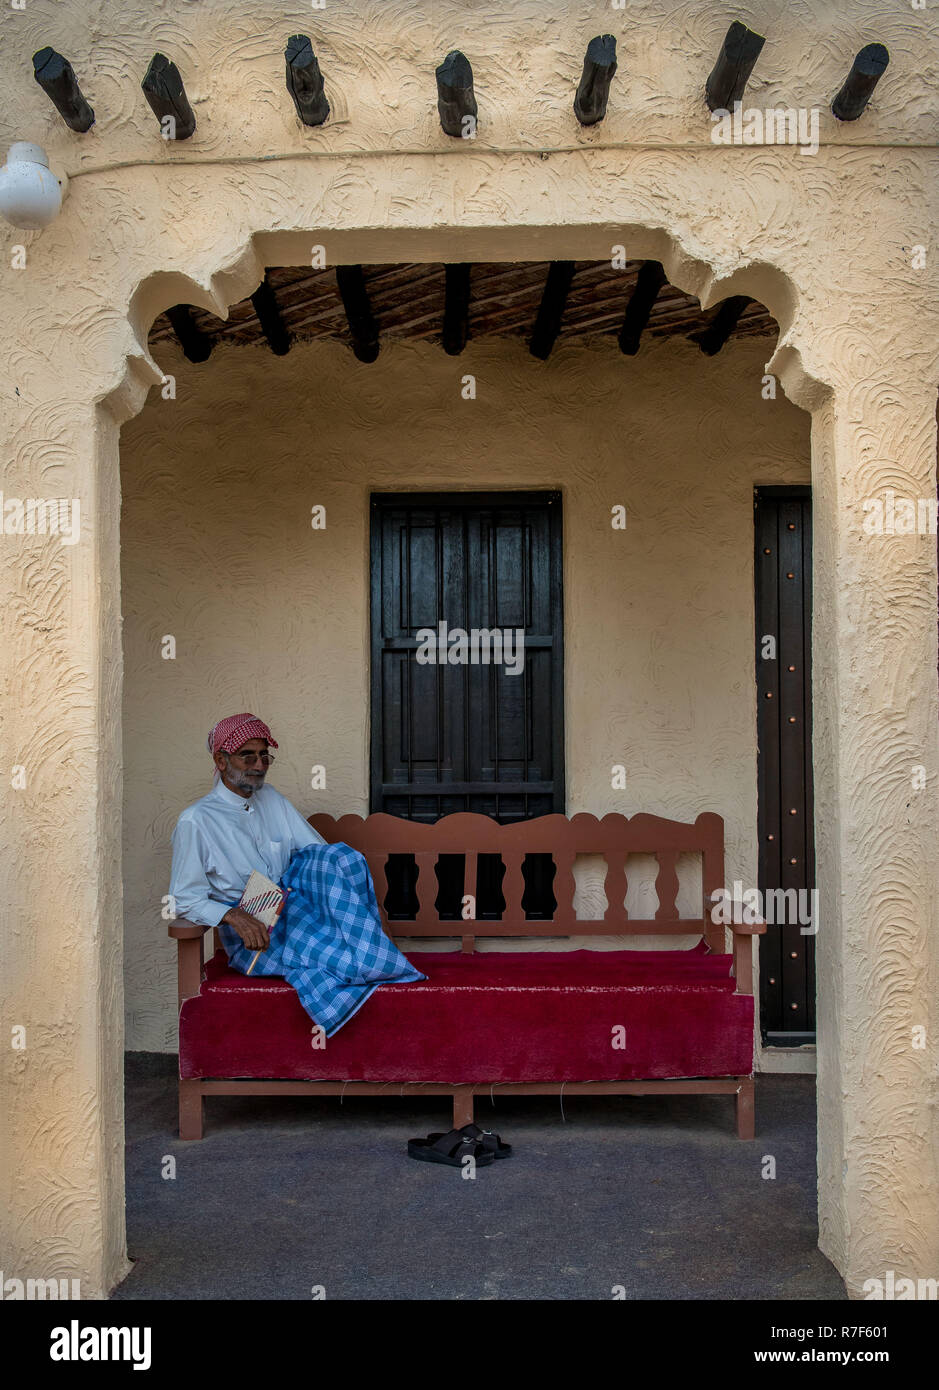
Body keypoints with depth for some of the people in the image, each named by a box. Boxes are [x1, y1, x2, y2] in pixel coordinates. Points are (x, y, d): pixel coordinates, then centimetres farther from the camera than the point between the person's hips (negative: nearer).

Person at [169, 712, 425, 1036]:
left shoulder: (272, 800, 16)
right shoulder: (195, 821, -2)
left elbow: (318, 848, 13)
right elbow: (183, 899, -6)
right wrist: (233, 915, -24)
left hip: (292, 907, 5)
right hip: (247, 935, -5)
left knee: (340, 856, -24)